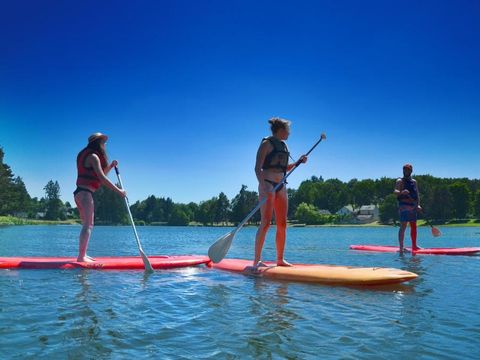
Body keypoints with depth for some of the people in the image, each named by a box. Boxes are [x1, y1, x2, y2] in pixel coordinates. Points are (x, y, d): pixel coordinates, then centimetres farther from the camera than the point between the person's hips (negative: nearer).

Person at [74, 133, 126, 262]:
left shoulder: (89, 156, 21)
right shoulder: (93, 156, -8)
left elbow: (99, 176, 26)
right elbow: (102, 178, -16)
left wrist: (111, 166, 14)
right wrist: (118, 190, -14)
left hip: (80, 193, 10)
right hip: (85, 193, -10)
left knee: (87, 225, 14)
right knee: (88, 225, -11)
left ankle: (83, 255, 17)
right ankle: (81, 256, -14)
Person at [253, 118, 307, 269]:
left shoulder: (284, 145, 19)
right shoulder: (266, 143, -4)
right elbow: (258, 168, -14)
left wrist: (298, 162, 12)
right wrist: (263, 186, -27)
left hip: (281, 186, 8)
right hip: (267, 184, -8)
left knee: (282, 224, 6)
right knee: (266, 222, -15)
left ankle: (280, 259, 14)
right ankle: (256, 260, -13)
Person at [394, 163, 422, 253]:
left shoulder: (414, 182, 17)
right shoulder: (400, 181, -2)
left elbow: (417, 194, 14)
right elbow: (395, 191, -17)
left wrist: (418, 205, 1)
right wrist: (401, 192, -39)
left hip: (413, 206, 7)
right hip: (404, 206, -7)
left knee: (414, 226, 12)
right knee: (403, 226, -11)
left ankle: (414, 246, 22)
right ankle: (401, 248, -13)